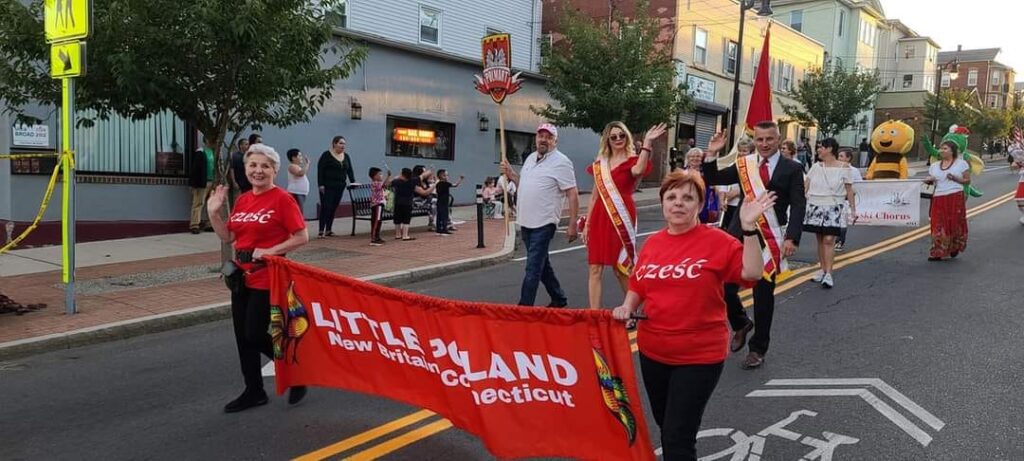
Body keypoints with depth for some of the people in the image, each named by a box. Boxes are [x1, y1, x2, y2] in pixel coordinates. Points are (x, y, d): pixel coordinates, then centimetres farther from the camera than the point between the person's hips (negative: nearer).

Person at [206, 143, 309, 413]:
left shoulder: (282, 199, -11)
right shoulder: (242, 200, 9)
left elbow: (302, 237, -14)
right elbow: (228, 237, 12)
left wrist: (270, 251, -18)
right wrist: (214, 212, 1)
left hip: (268, 277, -7)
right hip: (242, 275, 7)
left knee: (255, 335, -6)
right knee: (242, 336, 11)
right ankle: (254, 392, 26)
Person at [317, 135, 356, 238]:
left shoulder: (346, 156, 12)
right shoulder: (326, 155, -5)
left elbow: (350, 170, 11)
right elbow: (320, 170, -9)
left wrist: (353, 182, -1)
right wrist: (321, 184, -15)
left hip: (340, 187, 6)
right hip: (327, 186, -6)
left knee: (334, 208, 7)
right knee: (326, 207, -9)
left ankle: (328, 230, 13)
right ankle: (321, 231, -8)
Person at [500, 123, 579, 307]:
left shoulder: (561, 162, -10)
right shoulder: (530, 158, 14)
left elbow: (572, 194, -12)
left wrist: (572, 224, -17)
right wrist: (510, 173, 8)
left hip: (544, 224, -8)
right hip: (526, 221, 8)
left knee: (533, 268, -8)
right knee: (542, 264, 17)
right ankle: (559, 299, 31)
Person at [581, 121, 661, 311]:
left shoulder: (632, 160, -1)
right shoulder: (600, 164, 13)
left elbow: (638, 170, -27)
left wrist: (647, 143, -32)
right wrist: (587, 223, 12)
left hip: (621, 217, -4)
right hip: (599, 217, 4)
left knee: (621, 267, 4)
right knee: (595, 268, -1)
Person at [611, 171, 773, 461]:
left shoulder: (717, 241, -11)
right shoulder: (652, 243, 2)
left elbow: (752, 273, -22)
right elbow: (638, 286, 13)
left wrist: (748, 228, -29)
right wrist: (627, 307, -5)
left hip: (700, 356, -5)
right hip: (653, 351, 5)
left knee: (678, 437, -4)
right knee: (665, 426, 24)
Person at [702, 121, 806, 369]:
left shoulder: (792, 169, -1)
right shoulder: (744, 165, 7)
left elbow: (798, 206, -7)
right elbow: (712, 180, 9)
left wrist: (791, 238, -18)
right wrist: (712, 155, -7)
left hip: (770, 238, -2)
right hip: (740, 233, 2)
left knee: (763, 295, 6)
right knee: (725, 287, -2)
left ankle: (758, 348, 21)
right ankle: (741, 324, 29)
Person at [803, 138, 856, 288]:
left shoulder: (843, 168, -2)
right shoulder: (816, 167, 7)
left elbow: (849, 190, 2)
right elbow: (806, 187, 8)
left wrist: (853, 209, 0)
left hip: (833, 208, -4)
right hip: (816, 207, 4)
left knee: (829, 240, -12)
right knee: (820, 239, 8)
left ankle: (828, 274, -10)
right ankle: (822, 269, 18)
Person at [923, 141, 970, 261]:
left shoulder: (961, 163, 5)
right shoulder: (934, 166, 16)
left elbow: (967, 180, 2)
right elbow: (928, 180, 18)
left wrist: (955, 178, -15)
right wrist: (928, 180, -5)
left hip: (955, 198, -3)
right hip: (938, 198, 3)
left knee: (955, 223, 1)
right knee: (938, 225, -2)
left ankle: (955, 248, 22)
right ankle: (938, 252, 2)